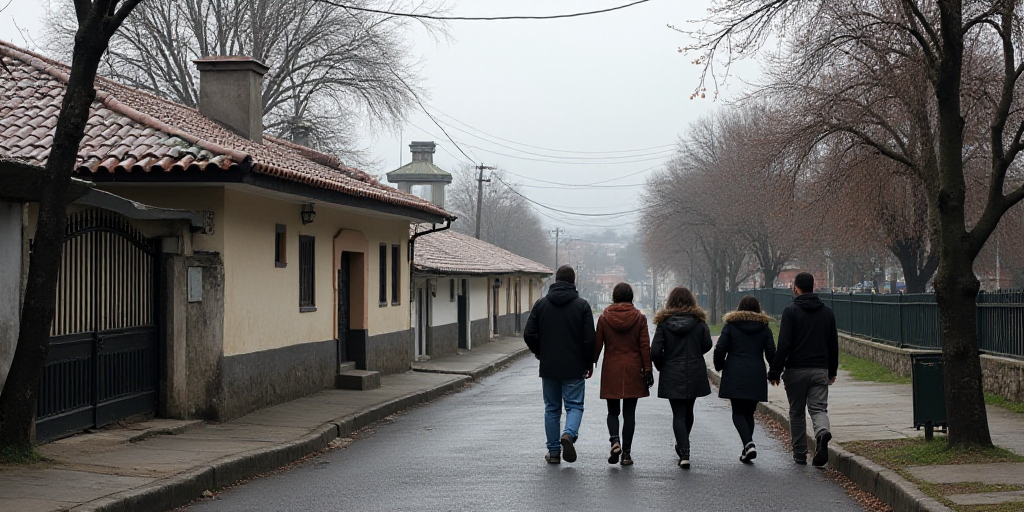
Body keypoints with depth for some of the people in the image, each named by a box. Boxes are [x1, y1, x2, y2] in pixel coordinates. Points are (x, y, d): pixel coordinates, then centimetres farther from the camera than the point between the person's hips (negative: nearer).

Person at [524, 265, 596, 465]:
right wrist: (589, 363, 5)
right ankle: (569, 434, -23)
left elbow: (529, 334, -1)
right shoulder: (582, 305, -5)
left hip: (548, 367, 2)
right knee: (574, 405, 5)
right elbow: (589, 338, -8)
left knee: (552, 408, 11)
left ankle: (553, 451, 11)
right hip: (574, 368, -2)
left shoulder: (541, 304, 1)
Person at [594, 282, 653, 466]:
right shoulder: (639, 318, -2)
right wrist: (648, 370, 1)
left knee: (613, 411, 11)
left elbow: (597, 345, 0)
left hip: (611, 371, 0)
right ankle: (626, 453, 4)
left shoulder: (604, 318, -2)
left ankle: (614, 440, -14)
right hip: (633, 370, 0)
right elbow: (645, 346, -3)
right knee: (629, 412, 5)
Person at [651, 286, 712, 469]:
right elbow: (707, 345, 1)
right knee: (688, 410, 20)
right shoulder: (699, 322, -4)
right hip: (695, 375, 2)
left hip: (672, 376, -2)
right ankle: (683, 445, 38)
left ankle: (684, 454, -10)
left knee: (678, 414, 1)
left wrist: (662, 367, 8)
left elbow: (655, 351, -10)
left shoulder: (664, 322, -7)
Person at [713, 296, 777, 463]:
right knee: (749, 412, 13)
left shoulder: (730, 325, 2)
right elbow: (771, 353, 3)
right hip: (756, 377, 2)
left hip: (735, 376, -2)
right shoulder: (764, 328, 8)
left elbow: (720, 349, -4)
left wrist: (720, 366, 13)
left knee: (738, 412, 0)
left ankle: (748, 443, -21)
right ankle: (747, 447, 10)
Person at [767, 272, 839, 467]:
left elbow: (784, 345, -13)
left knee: (797, 413, 9)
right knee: (819, 408, 2)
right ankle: (823, 432, -30)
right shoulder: (827, 312, 8)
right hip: (820, 370, 3)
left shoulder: (791, 311, -7)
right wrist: (832, 371, 22)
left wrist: (775, 371, -8)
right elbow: (834, 344, 13)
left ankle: (800, 455, 14)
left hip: (796, 370, -3)